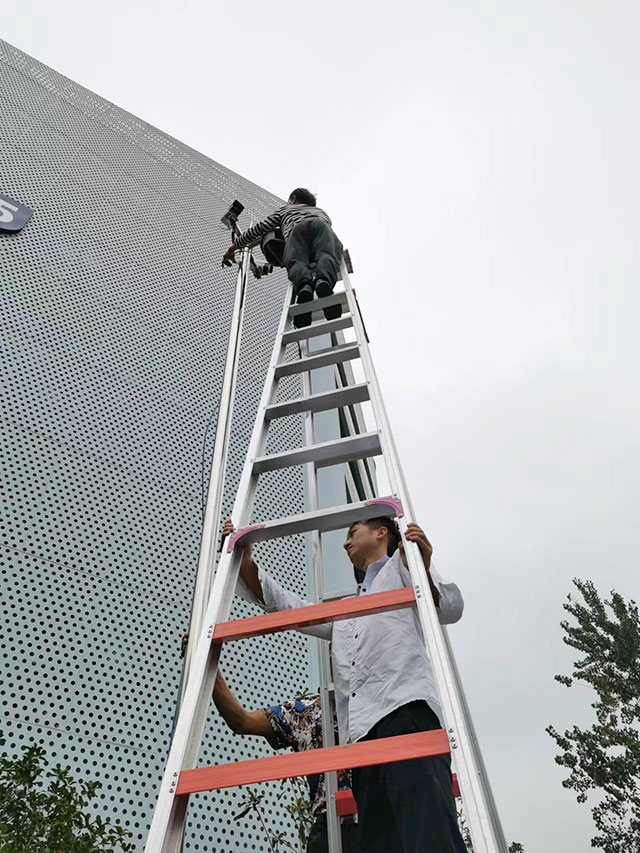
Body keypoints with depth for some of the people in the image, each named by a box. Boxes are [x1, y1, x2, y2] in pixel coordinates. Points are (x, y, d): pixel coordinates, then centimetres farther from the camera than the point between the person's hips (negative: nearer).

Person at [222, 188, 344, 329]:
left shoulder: (285, 209, 42)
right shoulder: (321, 212, 48)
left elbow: (260, 228, 37)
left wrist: (233, 248, 44)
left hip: (296, 228, -1)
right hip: (320, 224, 1)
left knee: (297, 261, -21)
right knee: (326, 254, -24)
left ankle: (304, 286, -56)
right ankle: (323, 281, -60)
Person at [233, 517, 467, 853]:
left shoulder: (402, 563, 20)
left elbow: (450, 609, 5)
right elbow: (287, 606, 34)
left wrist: (423, 568, -17)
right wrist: (244, 561, 23)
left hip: (406, 708, -6)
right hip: (362, 731, 6)